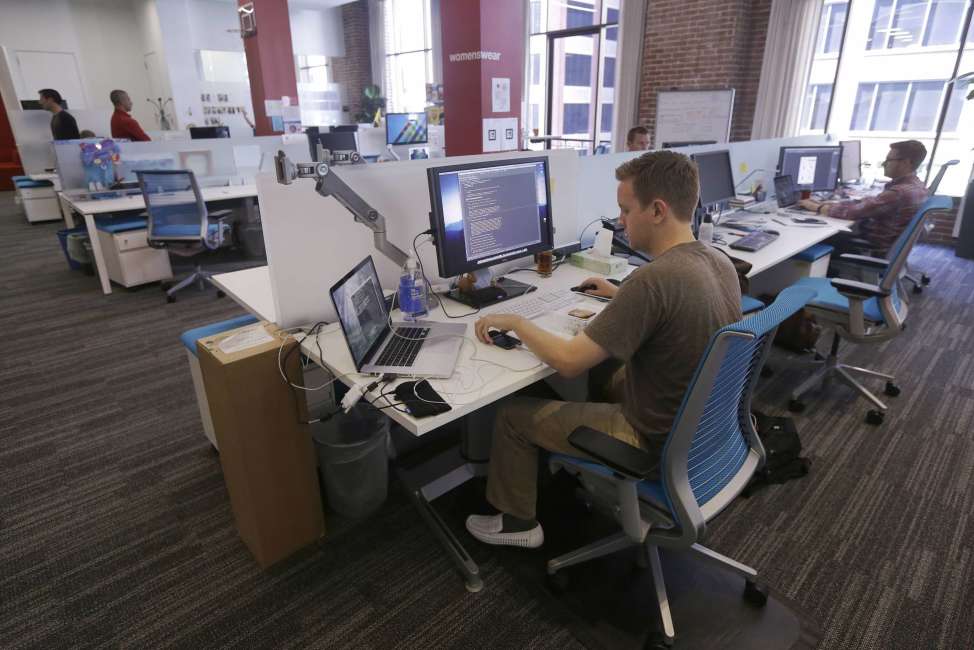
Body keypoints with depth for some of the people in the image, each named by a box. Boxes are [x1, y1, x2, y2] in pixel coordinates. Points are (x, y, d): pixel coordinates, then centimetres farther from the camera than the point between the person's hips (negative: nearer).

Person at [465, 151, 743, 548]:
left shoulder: (652, 279, -31)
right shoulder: (720, 262, -4)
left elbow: (568, 362, -27)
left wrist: (514, 322, -13)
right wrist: (621, 296, 16)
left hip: (658, 441, -8)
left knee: (513, 414, 3)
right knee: (605, 366, 31)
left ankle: (517, 522, 26)